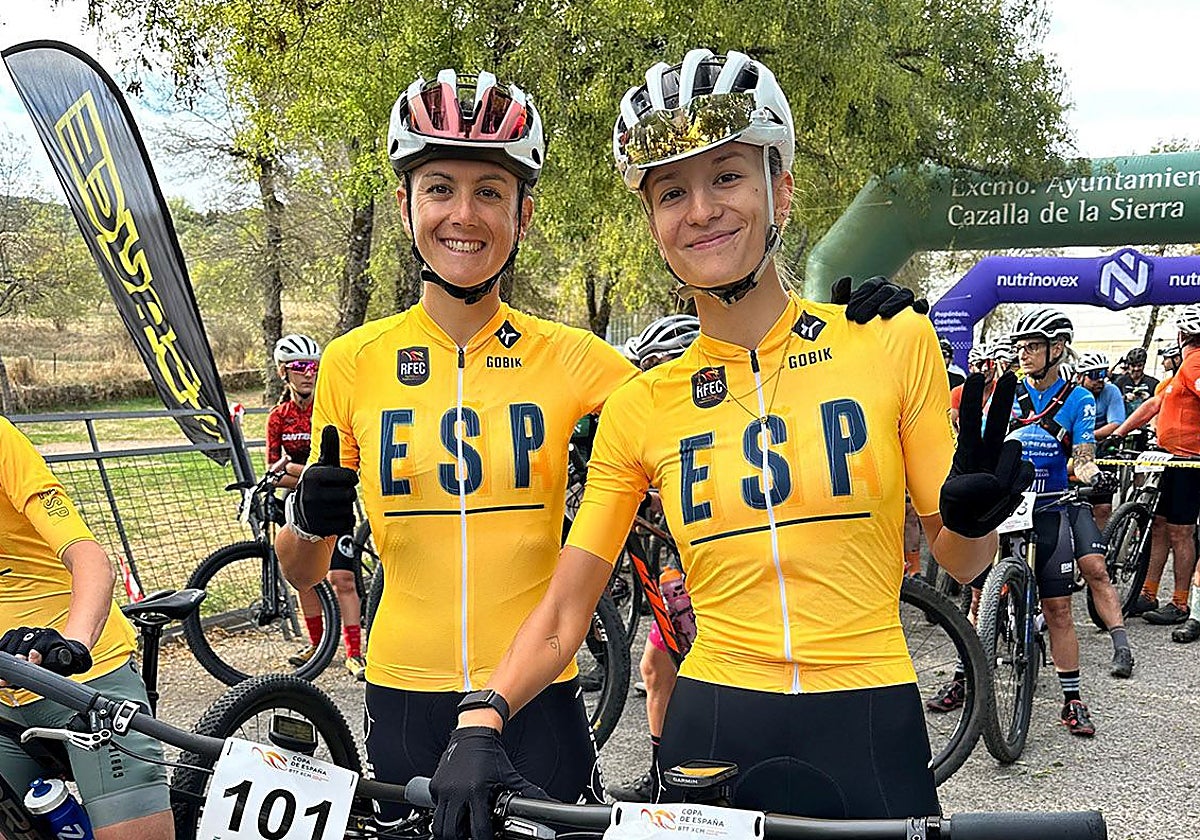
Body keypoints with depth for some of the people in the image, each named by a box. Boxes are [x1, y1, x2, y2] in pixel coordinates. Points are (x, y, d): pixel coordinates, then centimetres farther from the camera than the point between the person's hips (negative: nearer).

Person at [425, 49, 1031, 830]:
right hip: (711, 732, 1)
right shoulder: (638, 408, -1)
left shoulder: (894, 344, -5)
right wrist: (481, 722, -16)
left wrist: (972, 516, -19)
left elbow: (958, 560, 3)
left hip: (871, 733, -1)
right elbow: (562, 618, 1)